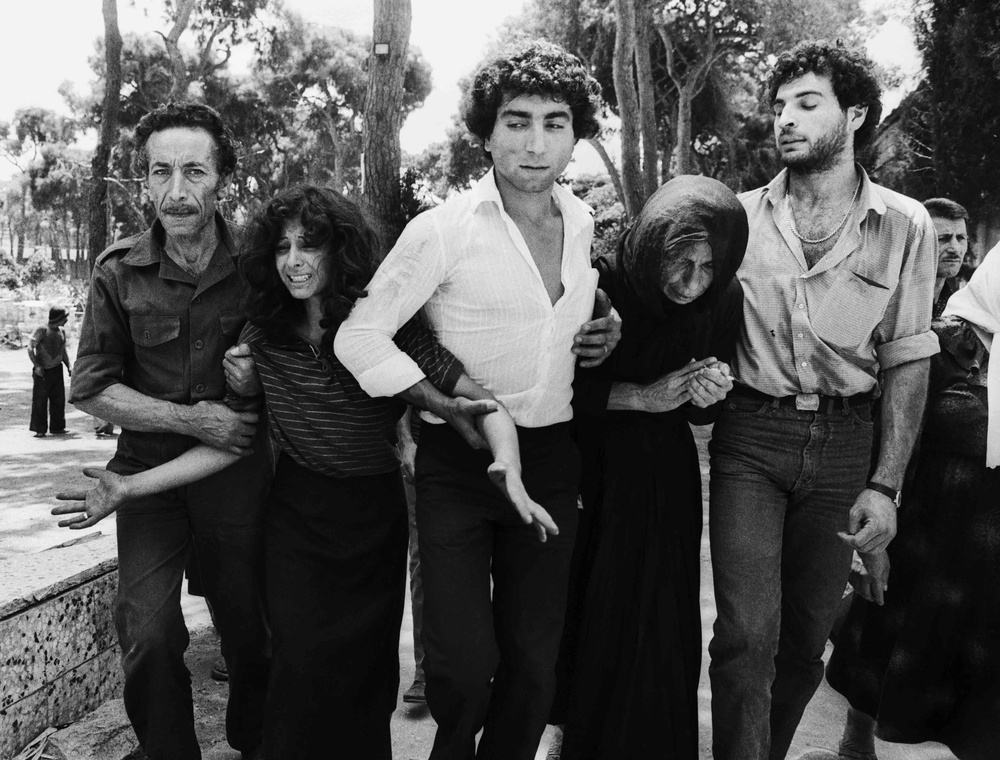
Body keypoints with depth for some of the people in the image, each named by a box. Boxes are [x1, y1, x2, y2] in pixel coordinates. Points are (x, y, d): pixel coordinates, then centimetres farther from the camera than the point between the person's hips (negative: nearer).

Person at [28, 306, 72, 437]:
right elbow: (30, 348, -13)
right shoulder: (42, 331, -10)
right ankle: (39, 429, 0)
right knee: (40, 400, -4)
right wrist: (36, 365, -20)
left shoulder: (61, 332, 10)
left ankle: (57, 427, 17)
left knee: (58, 400, 7)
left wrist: (69, 367, 8)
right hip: (42, 371, -6)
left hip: (57, 370, 6)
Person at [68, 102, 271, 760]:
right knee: (148, 636, -11)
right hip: (149, 471, 0)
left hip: (238, 469, 0)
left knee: (248, 632, 11)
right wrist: (194, 419, -12)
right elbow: (91, 389, -2)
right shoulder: (120, 273, -4)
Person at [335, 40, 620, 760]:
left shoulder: (585, 224, 5)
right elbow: (359, 337, -12)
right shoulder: (445, 227, -12)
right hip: (458, 464, -4)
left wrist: (605, 333, 4)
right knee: (463, 665, -5)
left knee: (533, 663, 11)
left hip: (551, 461, 5)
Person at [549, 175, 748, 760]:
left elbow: (704, 415, 1)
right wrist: (642, 396, -23)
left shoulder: (723, 300, -10)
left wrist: (710, 396, -21)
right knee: (584, 615, 9)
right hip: (587, 471, -2)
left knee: (656, 629, 6)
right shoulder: (598, 285, -21)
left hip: (664, 478, 2)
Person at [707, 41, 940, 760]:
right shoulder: (740, 216, 1)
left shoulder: (906, 226, -1)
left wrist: (885, 485, -6)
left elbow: (908, 363, 0)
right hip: (752, 438, -1)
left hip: (844, 442, 1)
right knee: (749, 632, -10)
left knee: (807, 635, 12)